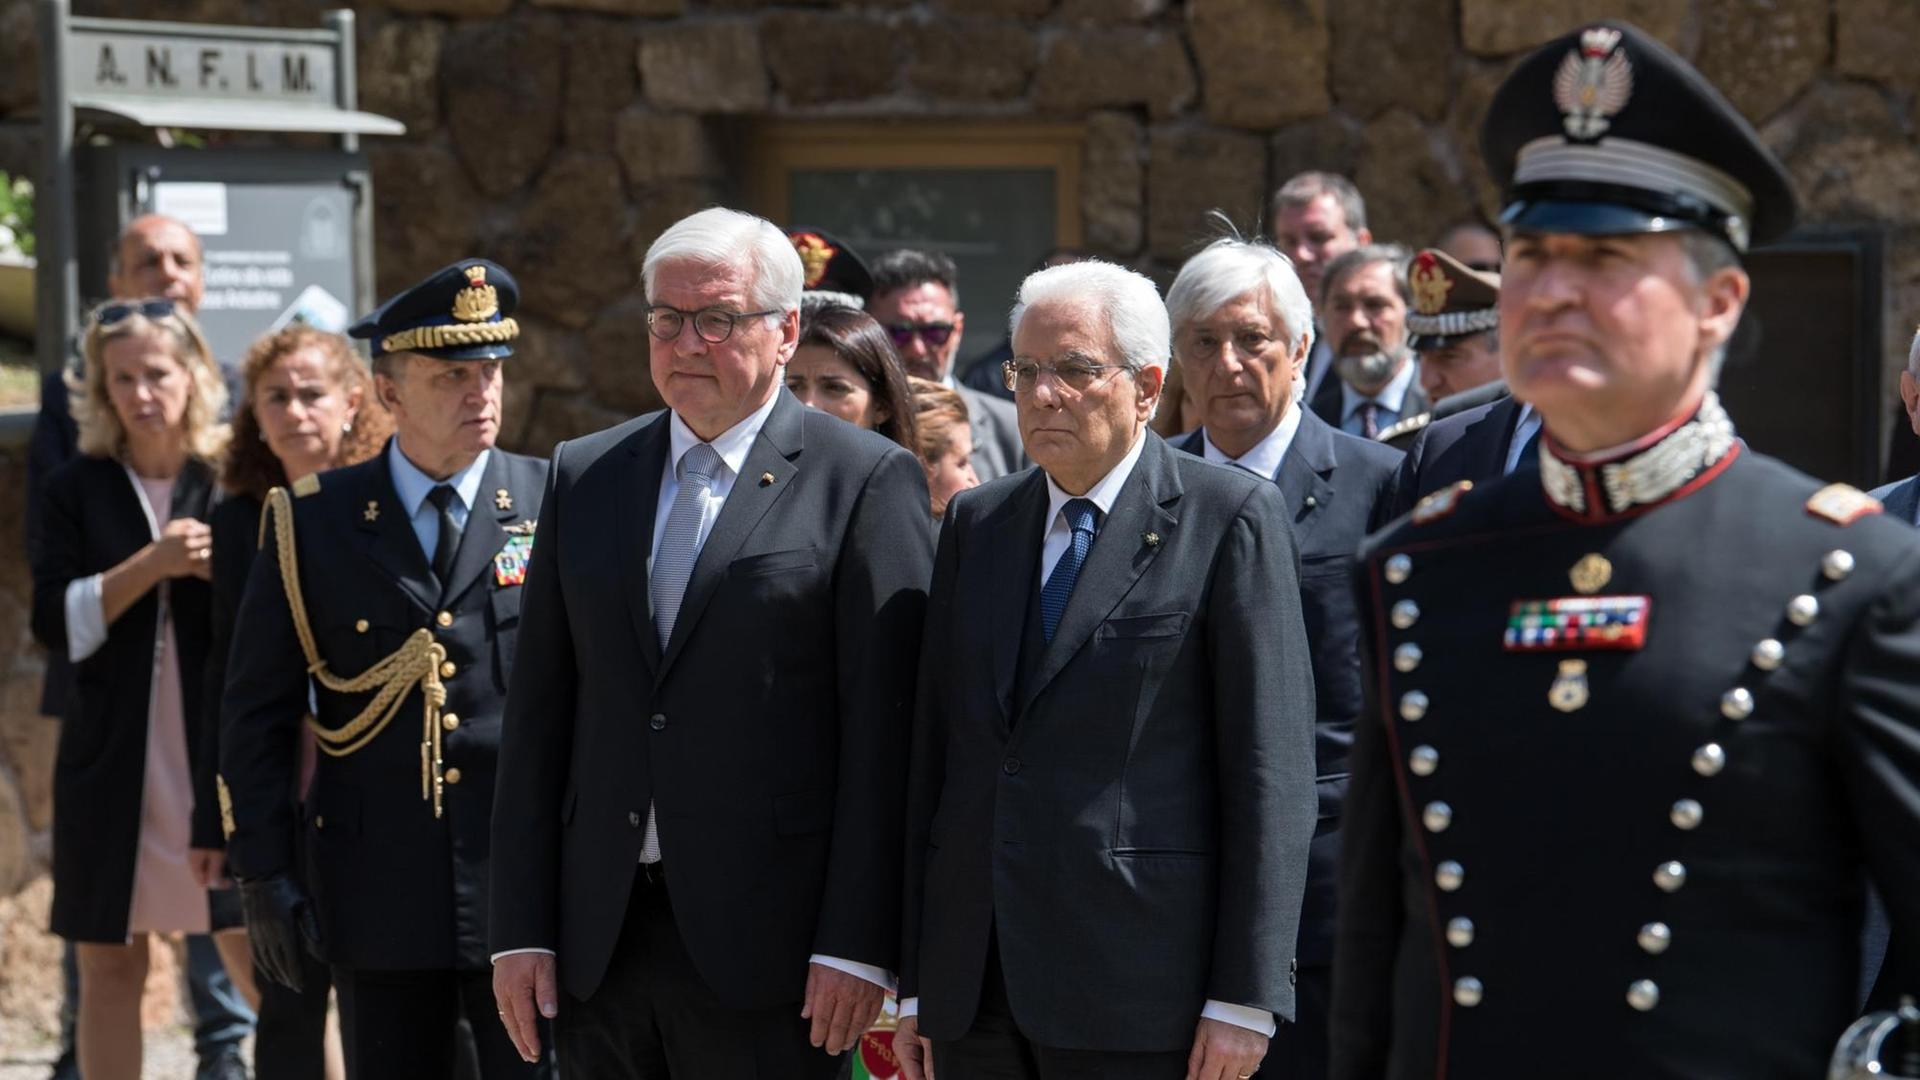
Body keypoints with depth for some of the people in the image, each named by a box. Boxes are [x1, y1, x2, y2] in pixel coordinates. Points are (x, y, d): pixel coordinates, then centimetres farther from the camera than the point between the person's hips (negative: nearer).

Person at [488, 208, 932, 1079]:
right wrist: (521, 930, 6)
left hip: (765, 943, -4)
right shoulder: (584, 476, 13)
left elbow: (883, 735, -6)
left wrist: (858, 944, -11)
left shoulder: (865, 481, -1)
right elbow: (539, 714, 12)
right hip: (598, 942, 5)